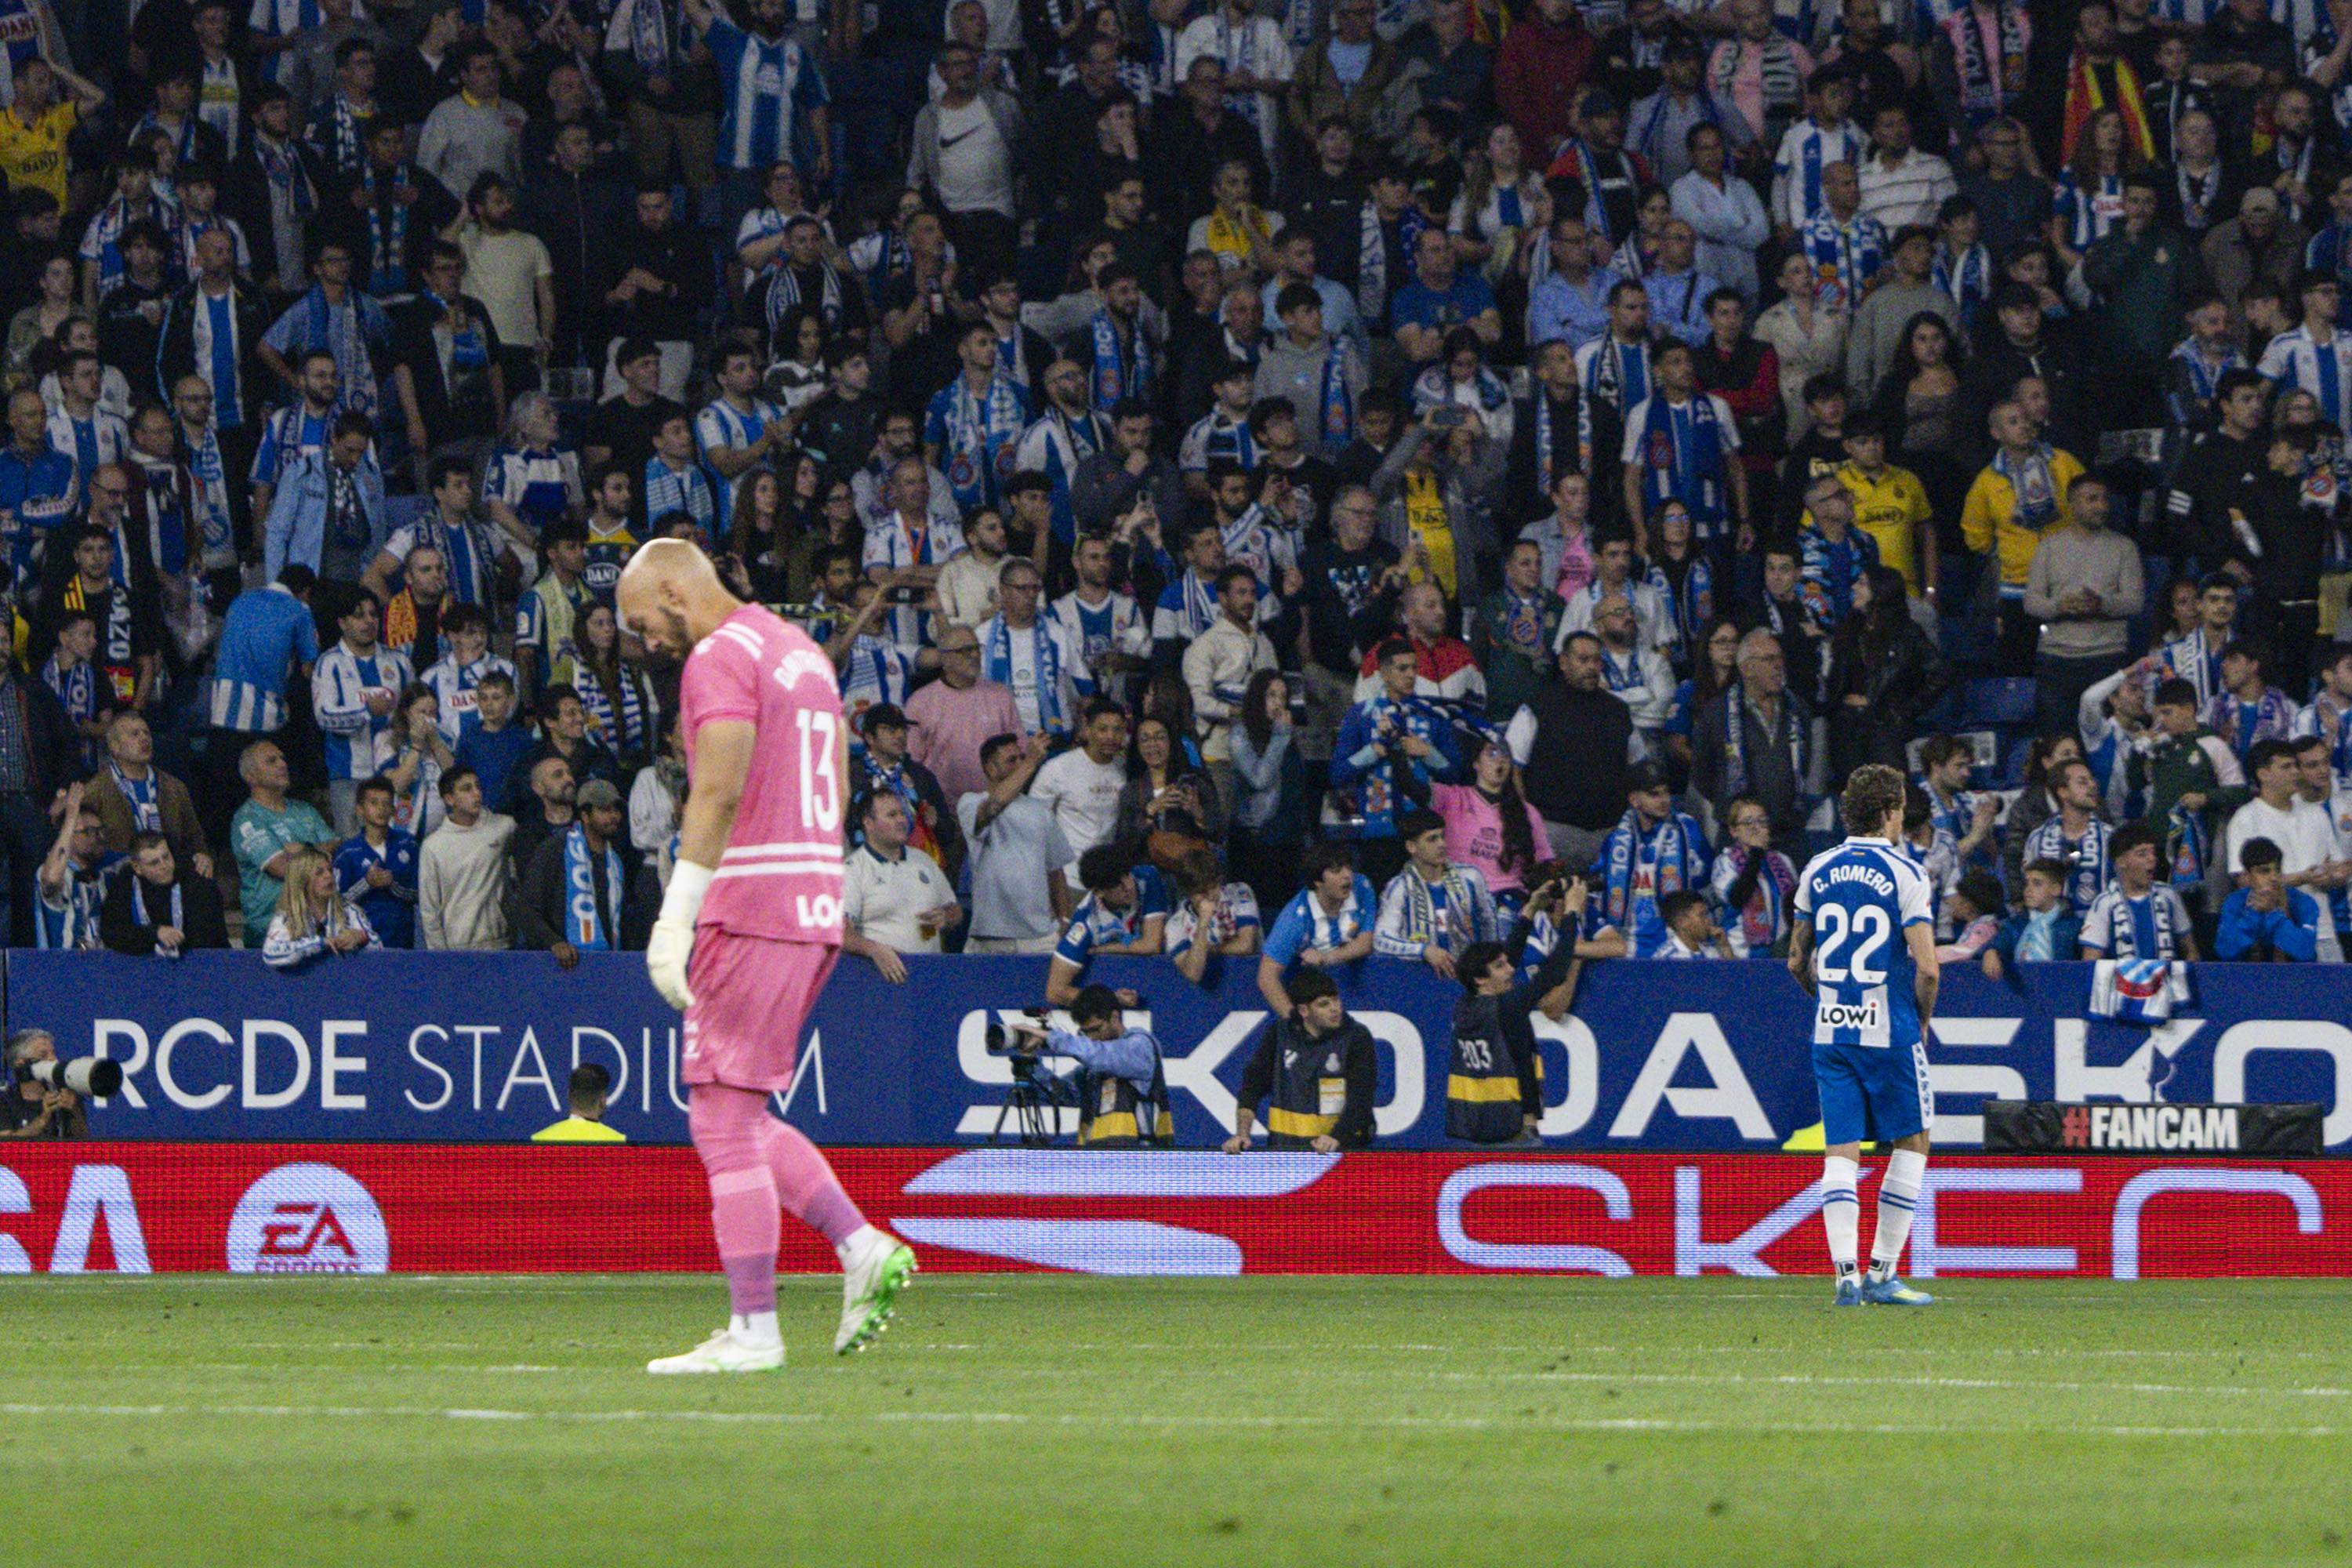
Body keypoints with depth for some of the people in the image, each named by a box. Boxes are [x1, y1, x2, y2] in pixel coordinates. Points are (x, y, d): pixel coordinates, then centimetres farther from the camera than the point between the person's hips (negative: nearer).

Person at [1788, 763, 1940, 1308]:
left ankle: (1846, 1272, -9)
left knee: (1841, 1153, 4)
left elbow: (1797, 960, 14)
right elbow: (1927, 967, -13)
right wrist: (1923, 1019, 4)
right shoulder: (1904, 874, -9)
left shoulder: (1818, 871, 7)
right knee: (1912, 1142, 10)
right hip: (1890, 1032, -4)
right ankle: (1882, 1272, 7)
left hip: (1830, 1032, 4)